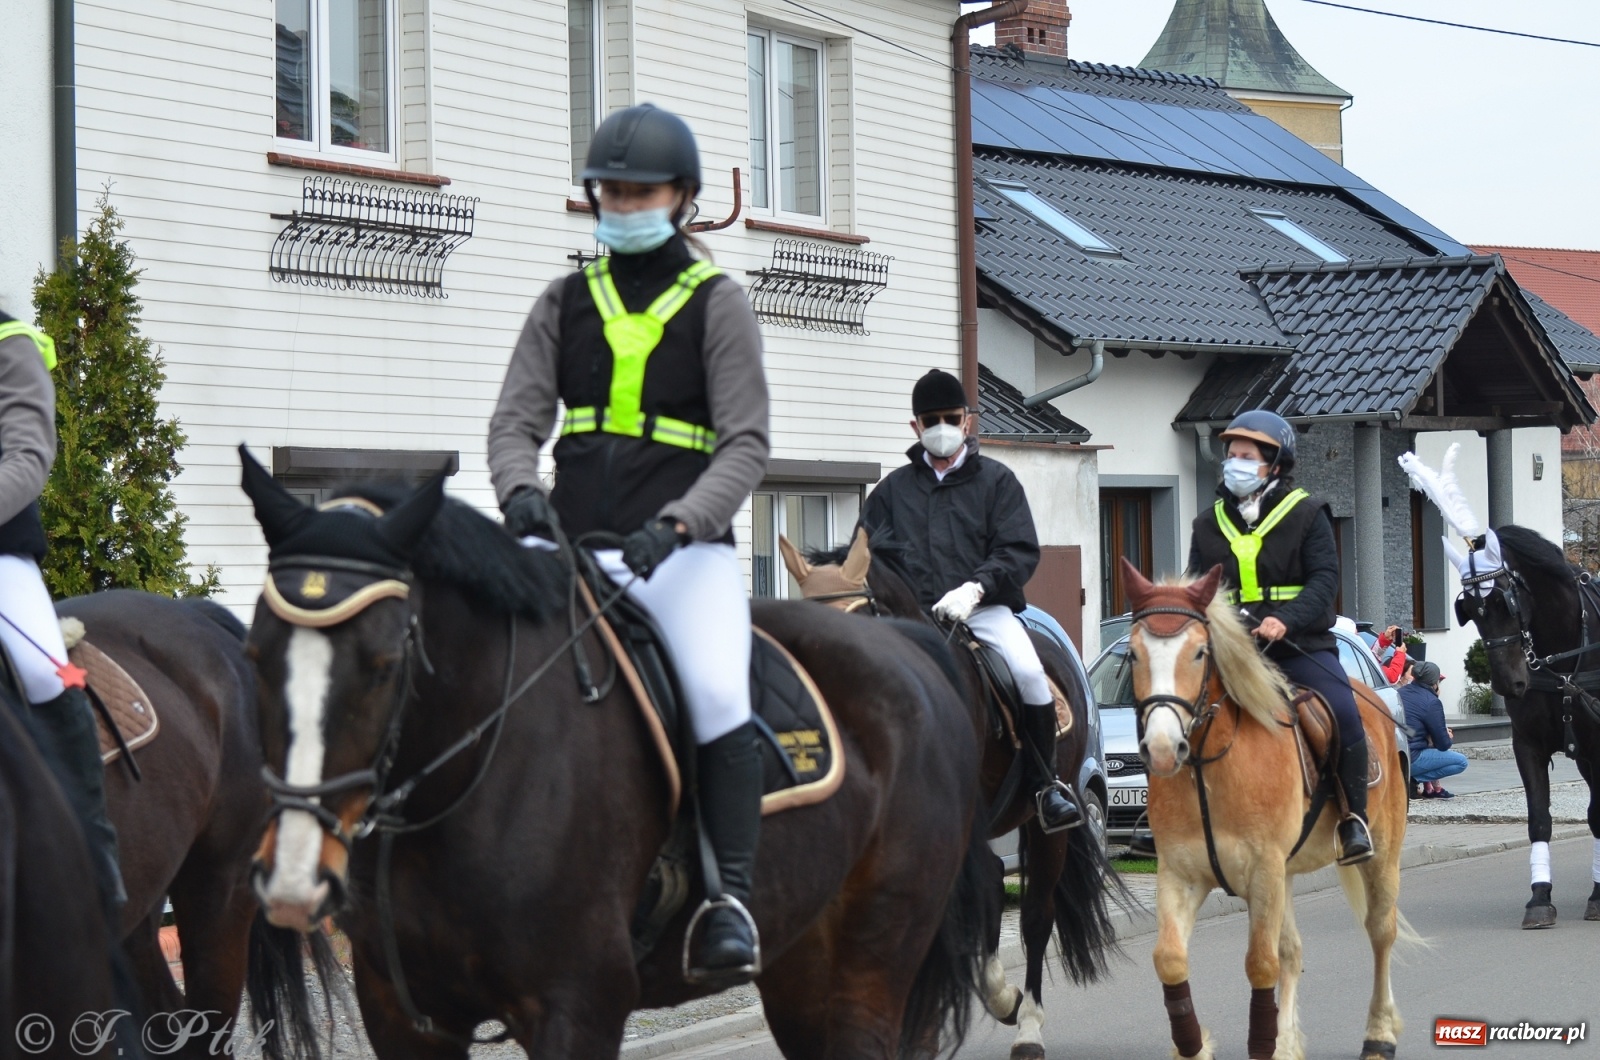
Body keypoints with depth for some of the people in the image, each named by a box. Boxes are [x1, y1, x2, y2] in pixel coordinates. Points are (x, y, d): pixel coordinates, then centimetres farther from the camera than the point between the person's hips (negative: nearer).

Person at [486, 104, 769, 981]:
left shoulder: (715, 302, 4)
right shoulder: (565, 304, 15)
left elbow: (746, 446, -3)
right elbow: (515, 420, 9)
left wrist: (675, 522, -20)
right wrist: (521, 492, -14)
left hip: (683, 549, -4)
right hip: (568, 545, 4)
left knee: (718, 695, -28)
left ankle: (732, 900, -24)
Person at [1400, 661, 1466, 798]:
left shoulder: (1401, 693, 10)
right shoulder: (1432, 703, -11)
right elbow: (1443, 744, -7)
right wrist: (1449, 738, 17)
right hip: (1410, 760, -8)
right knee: (1461, 762, -1)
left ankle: (1430, 788, 20)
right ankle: (1413, 780, -7)